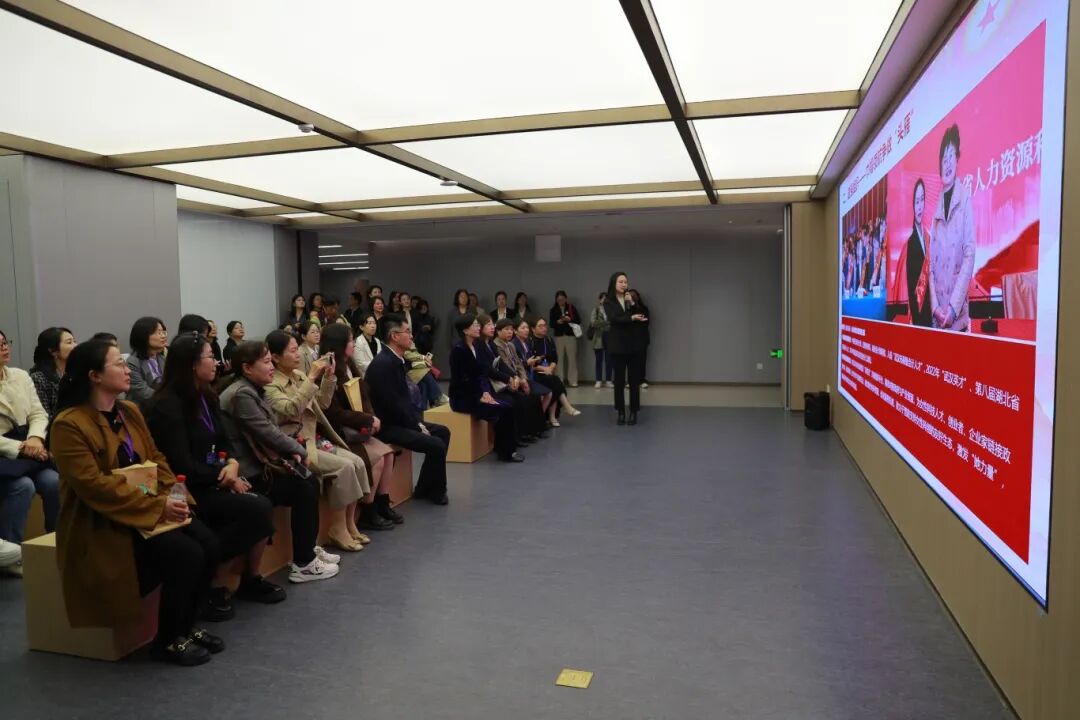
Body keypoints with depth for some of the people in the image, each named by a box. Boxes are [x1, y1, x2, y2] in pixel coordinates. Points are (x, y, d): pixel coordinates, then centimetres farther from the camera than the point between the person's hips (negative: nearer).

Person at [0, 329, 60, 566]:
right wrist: (20, 448, -22)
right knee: (23, 485, -30)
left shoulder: (21, 376, 8)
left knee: (52, 480, -23)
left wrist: (35, 438, -15)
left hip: (26, 448, 4)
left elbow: (38, 413, 5)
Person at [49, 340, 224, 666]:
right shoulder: (69, 425, -14)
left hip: (153, 509, 7)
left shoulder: (130, 411, 9)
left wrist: (175, 496, -8)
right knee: (186, 554, -25)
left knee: (208, 544, -15)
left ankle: (186, 626, 5)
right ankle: (168, 640, -4)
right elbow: (94, 486, -22)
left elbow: (156, 459, 11)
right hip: (102, 522, -7)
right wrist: (158, 505, -25)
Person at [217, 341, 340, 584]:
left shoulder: (253, 390, 12)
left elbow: (270, 431, 14)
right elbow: (268, 433, -21)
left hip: (259, 463, 9)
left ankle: (308, 549, 15)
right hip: (247, 473, -9)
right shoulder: (241, 394, -19)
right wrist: (299, 450, -6)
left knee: (311, 482, 3)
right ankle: (303, 565, -3)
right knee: (303, 491, -12)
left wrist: (293, 451, -3)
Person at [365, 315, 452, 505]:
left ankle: (427, 487, 20)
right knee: (436, 445, -18)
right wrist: (417, 426, -15)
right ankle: (429, 491, 5)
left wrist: (418, 421, 2)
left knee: (443, 431, 14)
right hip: (387, 425, -11)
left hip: (399, 419, 11)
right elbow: (393, 404, -24)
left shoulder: (397, 360, 9)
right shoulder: (383, 363, -22)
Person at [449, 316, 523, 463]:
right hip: (462, 397, -8)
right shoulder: (458, 349, -16)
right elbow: (460, 380, -18)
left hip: (476, 394, 8)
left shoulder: (476, 346, 9)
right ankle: (505, 451, -7)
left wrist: (486, 392, -5)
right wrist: (480, 397, -16)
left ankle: (509, 448, -5)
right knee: (500, 410, -20)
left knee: (508, 406, -12)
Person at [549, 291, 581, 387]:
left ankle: (572, 381, 0)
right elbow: (551, 324, 6)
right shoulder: (553, 310, 7)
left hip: (571, 335, -1)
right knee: (559, 358, -2)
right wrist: (557, 322, -13)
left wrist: (570, 319, -13)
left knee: (572, 358, -4)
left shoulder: (571, 308, 3)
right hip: (559, 336, 1)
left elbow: (578, 320, 3)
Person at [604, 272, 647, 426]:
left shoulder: (630, 299, 9)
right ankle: (621, 412, 10)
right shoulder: (609, 302, -1)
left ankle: (634, 412, 10)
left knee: (634, 380, 2)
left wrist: (632, 303, -10)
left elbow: (641, 319, 1)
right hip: (617, 345, -2)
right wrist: (632, 318, -30)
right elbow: (613, 319, -18)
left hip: (634, 344, 3)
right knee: (619, 380, 1)